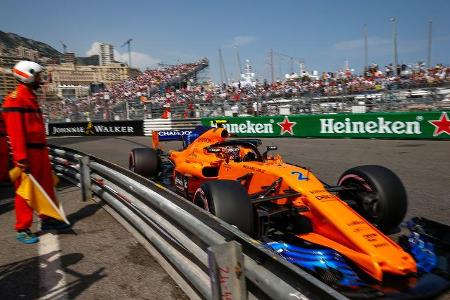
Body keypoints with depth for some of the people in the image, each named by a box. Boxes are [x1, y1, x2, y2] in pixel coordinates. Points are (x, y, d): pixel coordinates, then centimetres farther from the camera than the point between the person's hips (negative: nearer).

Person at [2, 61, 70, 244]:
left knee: (47, 186, 15)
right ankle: (22, 229, 13)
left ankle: (48, 219, 29)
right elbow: (15, 130, -19)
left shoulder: (31, 97, 18)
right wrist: (21, 157, -23)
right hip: (27, 153, -9)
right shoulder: (15, 99, -12)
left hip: (40, 150, 9)